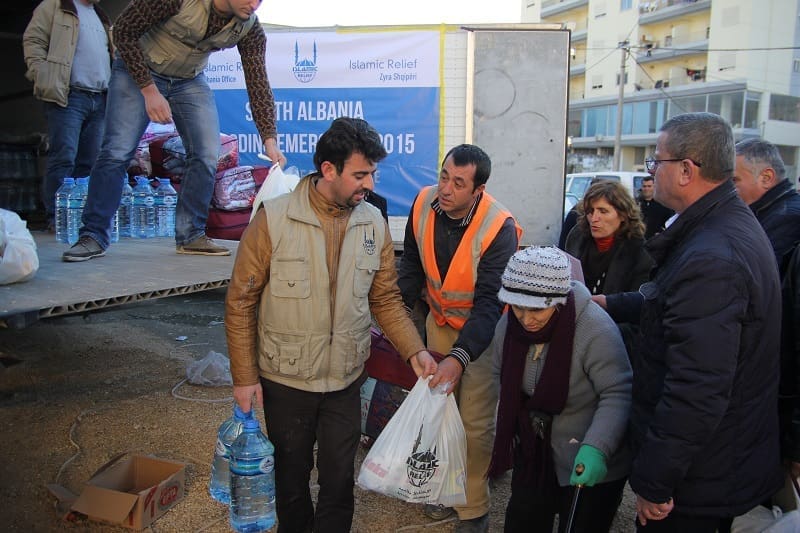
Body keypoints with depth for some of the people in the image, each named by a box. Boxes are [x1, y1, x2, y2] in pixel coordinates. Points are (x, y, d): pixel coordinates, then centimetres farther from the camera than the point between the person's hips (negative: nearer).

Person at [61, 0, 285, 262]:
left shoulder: (250, 29, -15)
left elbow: (258, 83, -13)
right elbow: (124, 31, -20)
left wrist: (270, 140, -23)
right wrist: (149, 90, -25)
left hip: (190, 81, 4)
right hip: (137, 70, -4)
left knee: (207, 155, -8)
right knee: (117, 151, -11)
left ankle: (191, 236, 4)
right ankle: (93, 236, -2)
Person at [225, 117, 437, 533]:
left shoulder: (374, 224, -4)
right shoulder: (273, 218, -14)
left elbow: (385, 299, 4)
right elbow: (240, 302, -9)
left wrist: (414, 350, -10)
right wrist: (244, 376, -9)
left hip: (346, 379, 2)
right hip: (286, 379, -2)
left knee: (339, 476, 15)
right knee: (292, 472, 20)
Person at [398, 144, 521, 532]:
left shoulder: (499, 229, -28)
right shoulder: (424, 204, -13)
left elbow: (490, 303, -30)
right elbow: (412, 264, 3)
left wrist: (459, 356, -40)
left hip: (483, 329, -5)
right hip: (439, 320, 5)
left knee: (475, 423, 1)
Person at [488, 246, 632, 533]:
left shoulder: (597, 330, -30)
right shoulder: (508, 324, -9)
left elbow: (618, 395, -25)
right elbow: (501, 378, 7)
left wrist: (597, 448, -36)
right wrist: (506, 429, 9)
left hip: (592, 463, -5)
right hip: (534, 452, 6)